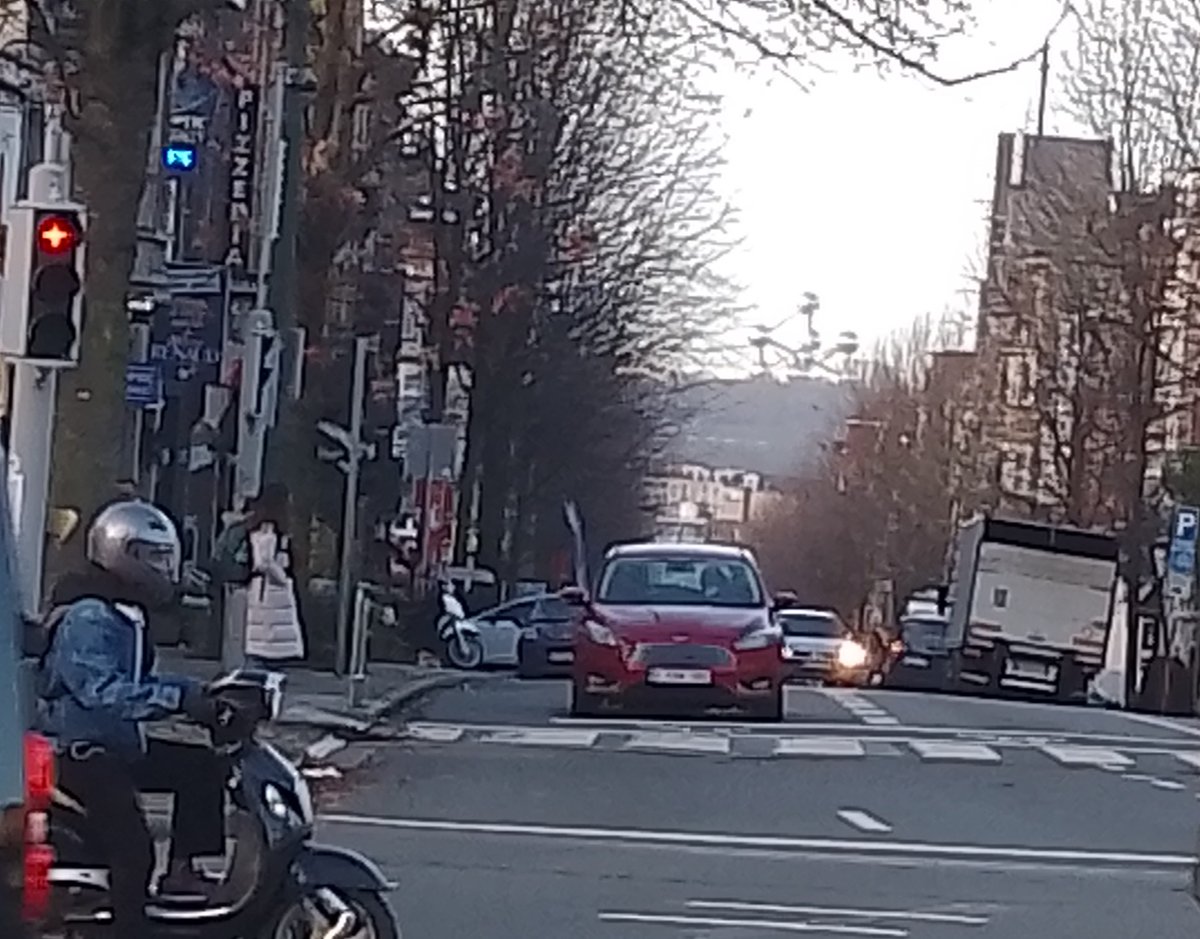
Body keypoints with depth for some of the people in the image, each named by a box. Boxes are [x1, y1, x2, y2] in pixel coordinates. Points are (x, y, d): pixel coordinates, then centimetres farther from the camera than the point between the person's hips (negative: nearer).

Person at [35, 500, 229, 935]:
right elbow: (101, 690, -34)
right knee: (133, 851, -21)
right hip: (81, 752, -10)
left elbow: (140, 683, 21)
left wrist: (198, 693, 5)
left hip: (119, 745, 10)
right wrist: (178, 699, -37)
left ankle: (182, 870, 6)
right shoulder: (87, 617, -21)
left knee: (201, 767, 8)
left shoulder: (124, 615, 13)